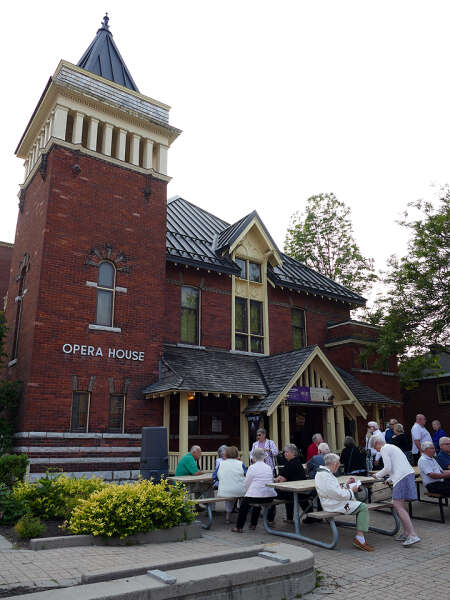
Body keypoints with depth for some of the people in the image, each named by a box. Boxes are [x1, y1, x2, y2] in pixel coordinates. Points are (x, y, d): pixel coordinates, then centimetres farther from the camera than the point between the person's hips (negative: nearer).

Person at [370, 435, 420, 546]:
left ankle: (413, 535, -17)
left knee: (398, 506, -11)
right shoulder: (392, 447, 25)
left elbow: (388, 468, -10)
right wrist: (389, 479, 30)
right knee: (398, 504, 16)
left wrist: (377, 475, 5)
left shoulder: (384, 449, -3)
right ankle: (406, 532, 19)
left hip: (402, 477, -10)